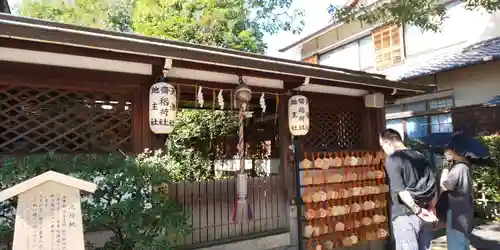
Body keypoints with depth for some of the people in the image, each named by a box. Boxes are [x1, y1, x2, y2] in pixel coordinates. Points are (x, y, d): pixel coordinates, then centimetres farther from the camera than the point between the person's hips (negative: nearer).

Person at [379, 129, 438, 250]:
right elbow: (434, 186, 11)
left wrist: (417, 210, -13)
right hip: (425, 215, 7)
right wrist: (431, 208, 11)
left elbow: (400, 190, -18)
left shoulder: (392, 160, -11)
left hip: (405, 216, -7)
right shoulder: (421, 157, 12)